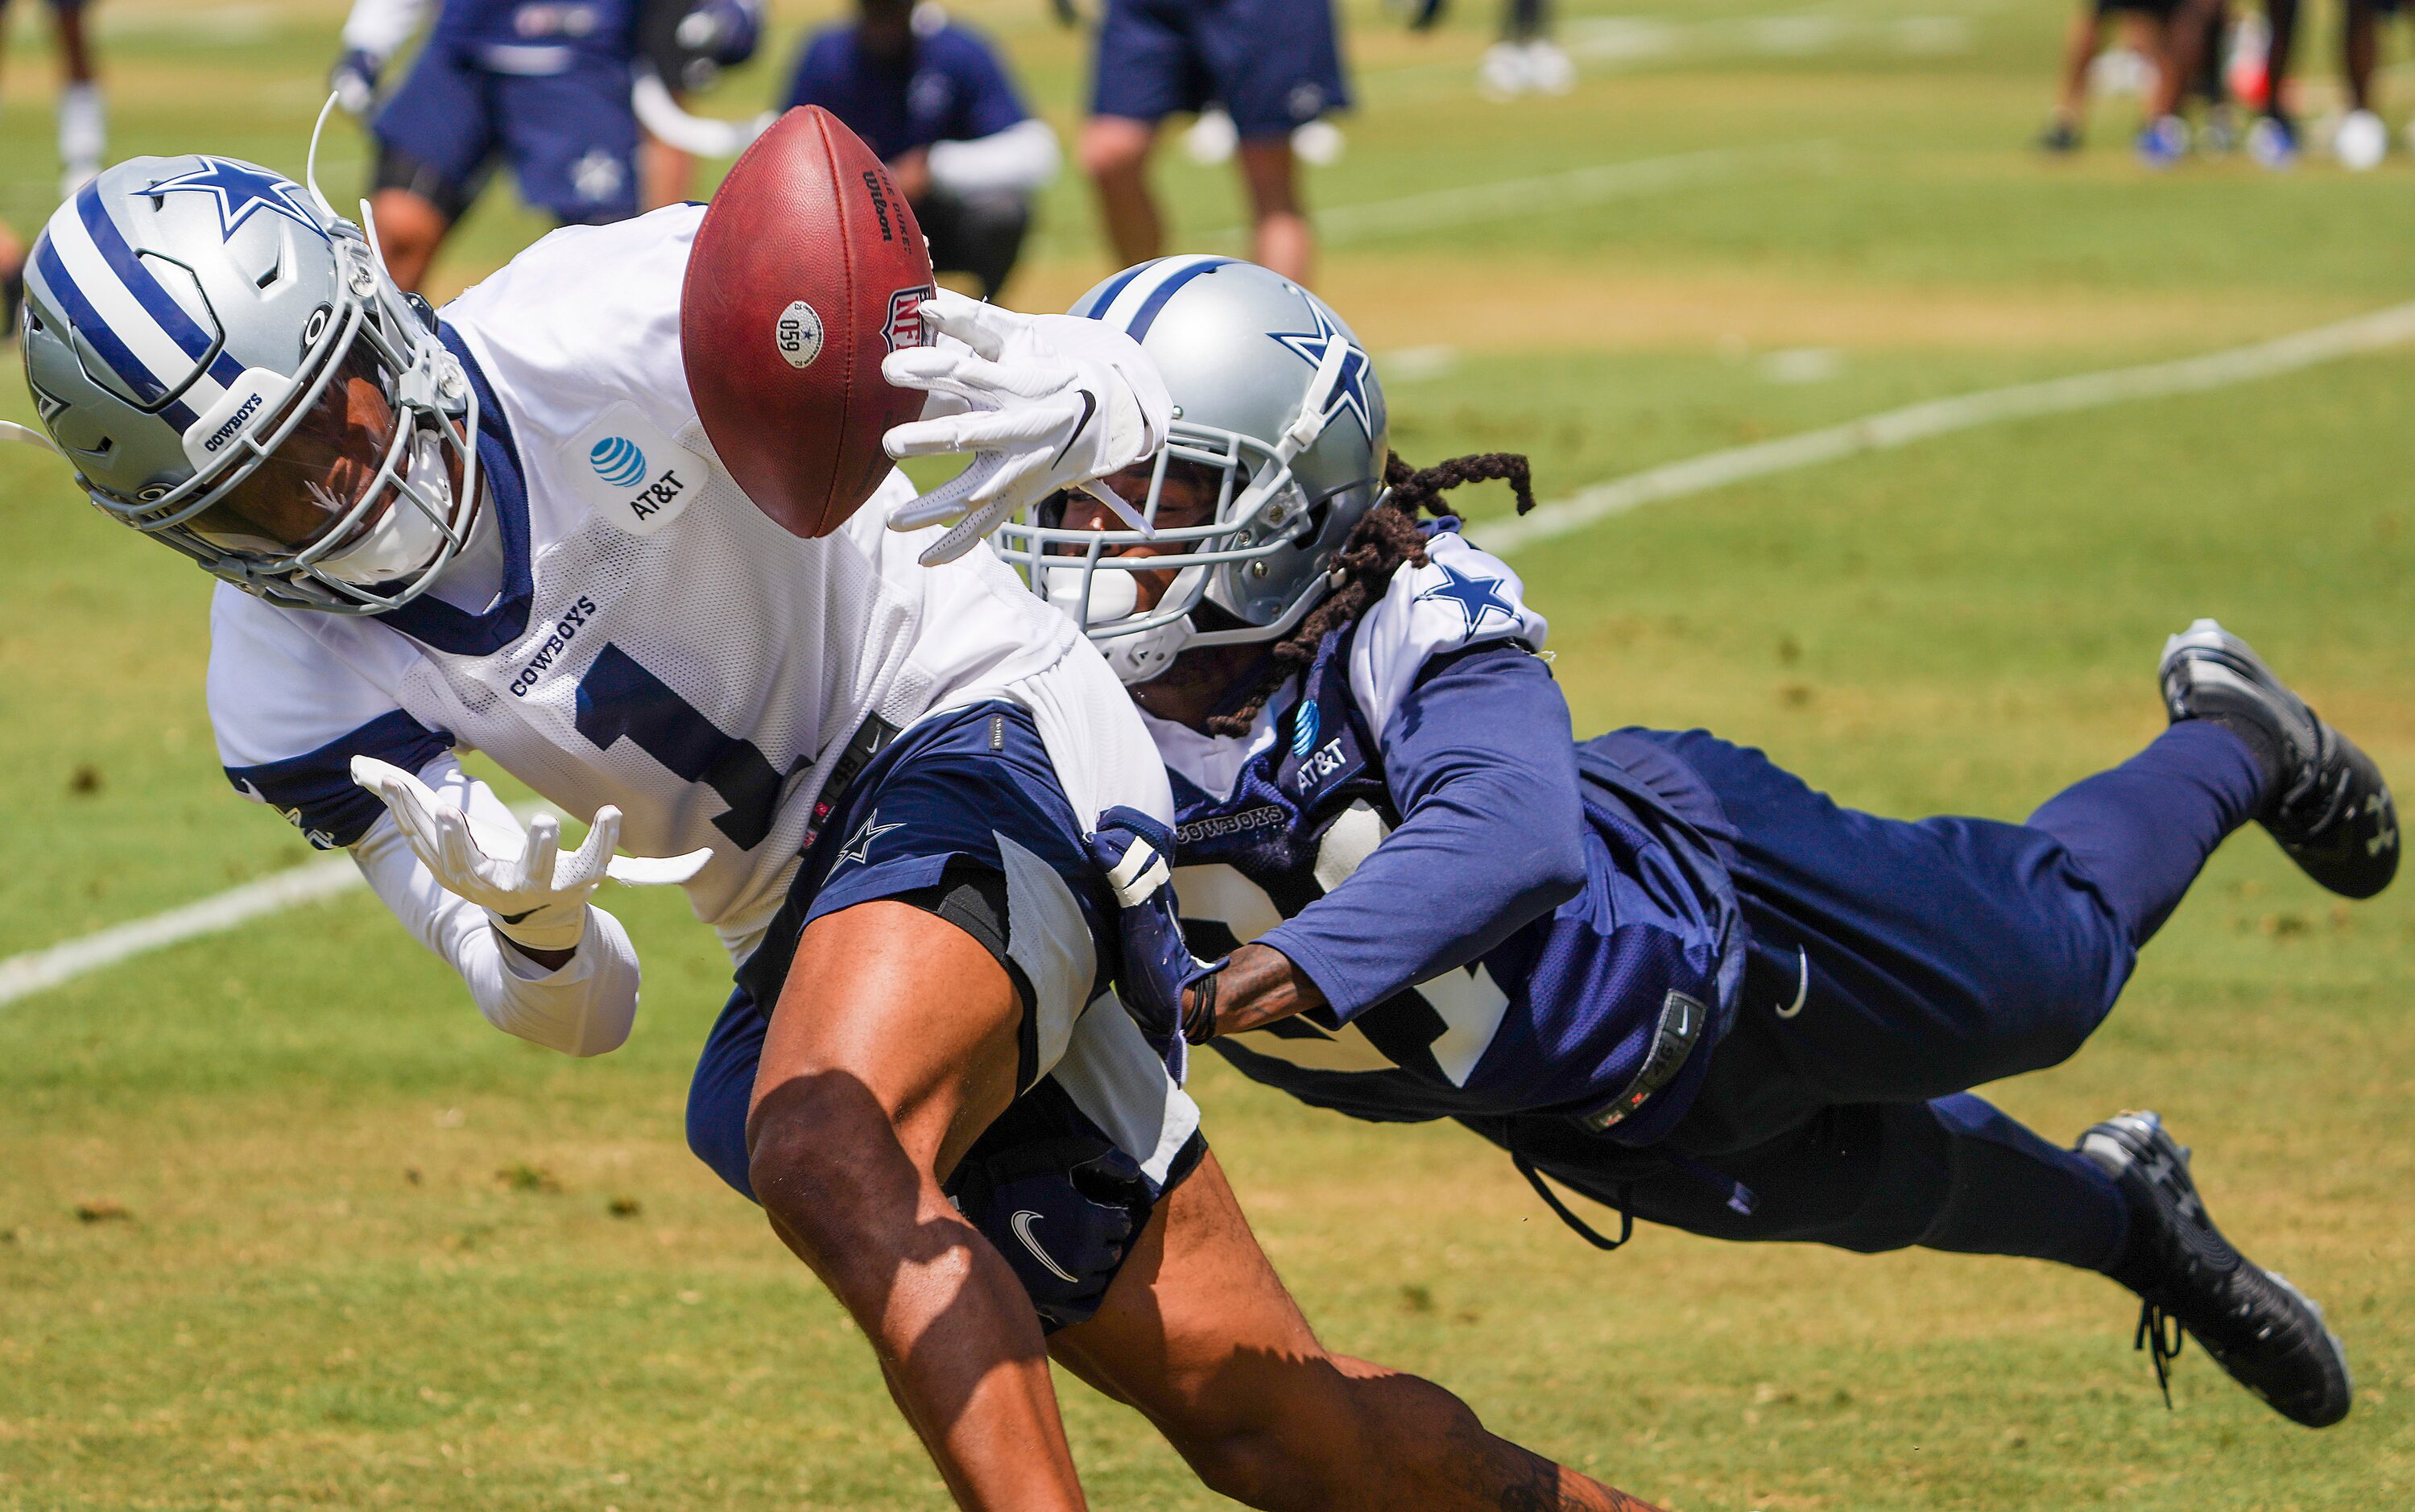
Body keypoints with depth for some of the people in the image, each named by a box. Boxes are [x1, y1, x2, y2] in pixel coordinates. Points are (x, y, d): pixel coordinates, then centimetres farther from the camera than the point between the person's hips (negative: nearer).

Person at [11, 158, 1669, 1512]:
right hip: (811, 923, 5)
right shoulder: (297, 703, -9)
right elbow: (581, 1016, -3)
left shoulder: (608, 329, -23)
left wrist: (1065, 407, -40)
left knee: (827, 1151, -34)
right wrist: (526, 932, -26)